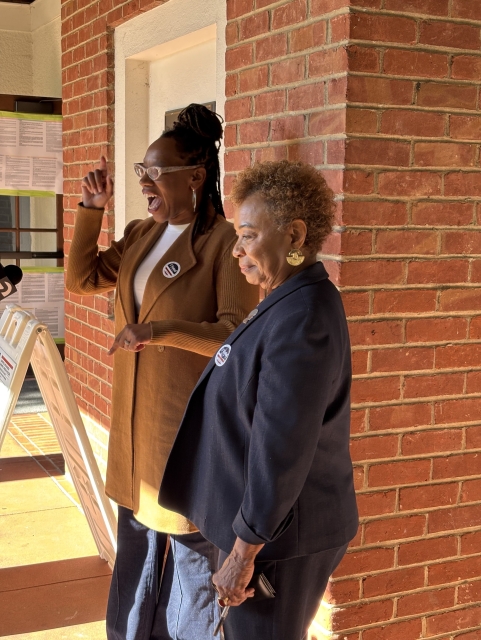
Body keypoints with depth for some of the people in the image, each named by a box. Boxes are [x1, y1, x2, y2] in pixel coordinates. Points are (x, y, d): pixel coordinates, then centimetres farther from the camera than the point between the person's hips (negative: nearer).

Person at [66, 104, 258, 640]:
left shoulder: (224, 242, -16)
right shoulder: (140, 235, 9)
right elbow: (80, 279, 14)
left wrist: (162, 330, -30)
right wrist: (91, 209, 5)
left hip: (190, 422, -8)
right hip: (134, 416, 8)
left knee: (190, 544, 7)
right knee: (138, 537, 22)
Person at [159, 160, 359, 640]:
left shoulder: (302, 319, -25)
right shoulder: (286, 303, 6)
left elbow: (281, 450, -26)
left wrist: (243, 552, -20)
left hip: (278, 533, -9)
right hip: (260, 516, 9)